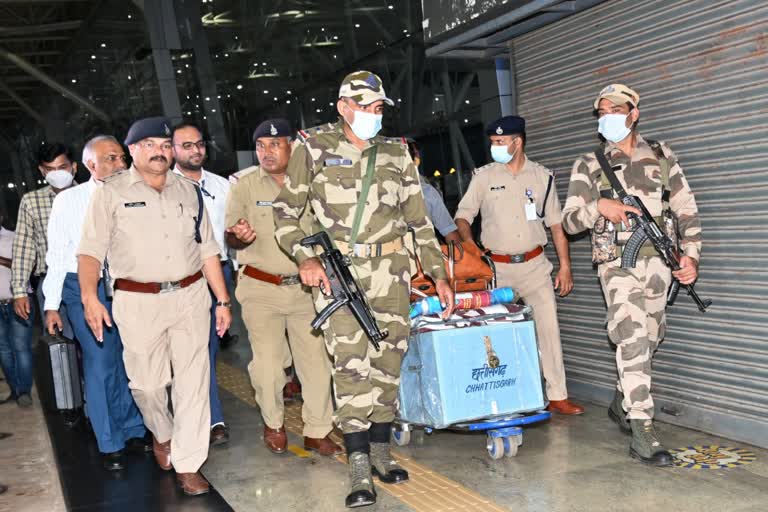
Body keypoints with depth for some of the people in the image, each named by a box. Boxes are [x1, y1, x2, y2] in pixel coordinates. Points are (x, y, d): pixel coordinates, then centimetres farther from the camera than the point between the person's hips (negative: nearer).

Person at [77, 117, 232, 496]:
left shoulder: (188, 191, 12)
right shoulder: (112, 192, 2)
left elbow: (207, 250, 14)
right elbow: (91, 249, -3)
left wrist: (223, 300, 10)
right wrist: (89, 297, -17)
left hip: (191, 297, 3)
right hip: (138, 302, -2)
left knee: (193, 381, -1)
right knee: (147, 382, 6)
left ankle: (187, 465, 9)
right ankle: (162, 435, 37)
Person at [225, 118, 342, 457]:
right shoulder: (245, 184, -1)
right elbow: (231, 238, -2)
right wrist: (239, 236, -25)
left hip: (305, 287, 2)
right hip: (261, 289, -2)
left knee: (316, 361, 4)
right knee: (267, 364, 3)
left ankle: (317, 432, 19)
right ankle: (273, 424, 27)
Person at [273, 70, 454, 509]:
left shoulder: (397, 153, 10)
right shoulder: (314, 146, 3)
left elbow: (419, 220, 13)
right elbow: (286, 211, 5)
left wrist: (439, 275, 9)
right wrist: (304, 257, -11)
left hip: (389, 270, 3)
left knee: (388, 361, 6)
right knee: (351, 363, -9)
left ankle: (381, 451, 21)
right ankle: (360, 468, -2)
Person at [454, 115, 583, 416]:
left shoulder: (542, 176, 6)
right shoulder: (484, 176, 2)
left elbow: (556, 224, 9)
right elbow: (463, 216, 3)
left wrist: (565, 266, 6)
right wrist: (469, 243, -17)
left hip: (534, 265, 1)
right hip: (497, 268, -1)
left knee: (549, 327, -3)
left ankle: (557, 397, 5)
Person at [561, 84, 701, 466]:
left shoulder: (661, 156, 10)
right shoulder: (588, 165, 4)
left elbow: (686, 209, 10)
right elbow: (569, 220, 1)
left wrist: (691, 254, -1)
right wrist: (599, 206, -18)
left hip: (658, 262, 4)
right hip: (618, 264, -3)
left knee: (649, 338, 13)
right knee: (632, 339, -15)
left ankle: (621, 402, 37)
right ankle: (642, 432, -14)